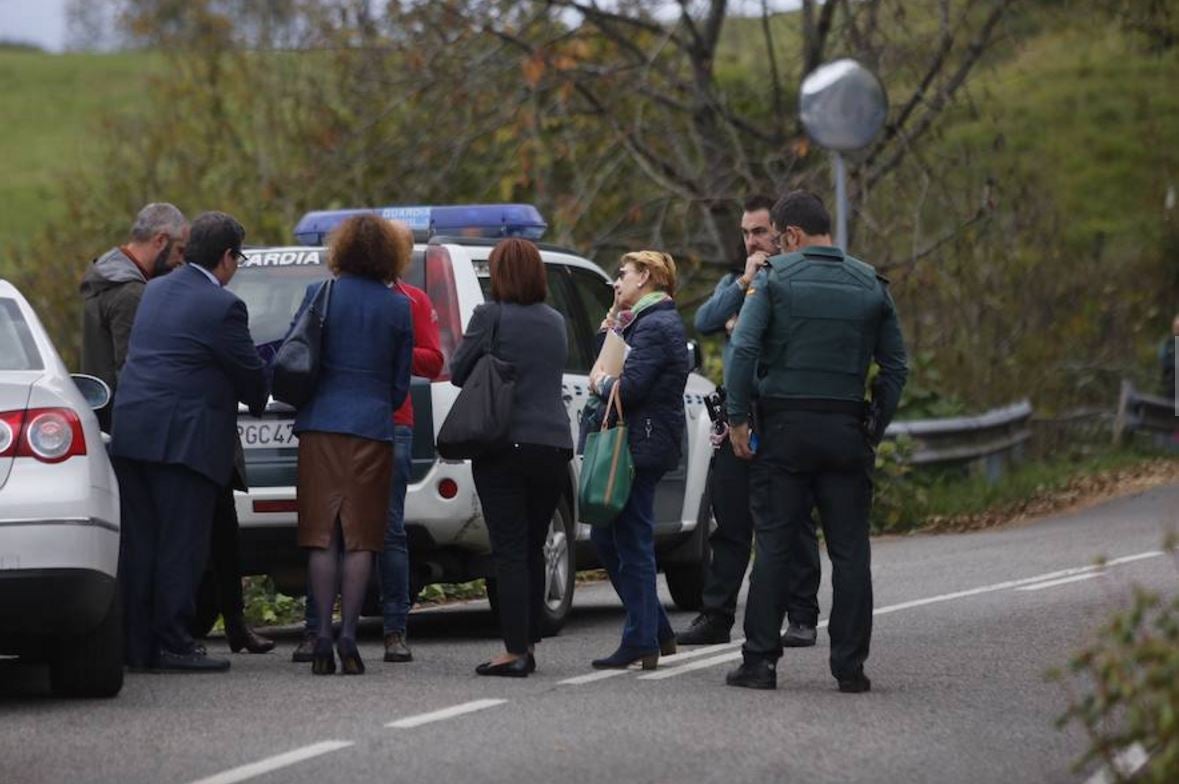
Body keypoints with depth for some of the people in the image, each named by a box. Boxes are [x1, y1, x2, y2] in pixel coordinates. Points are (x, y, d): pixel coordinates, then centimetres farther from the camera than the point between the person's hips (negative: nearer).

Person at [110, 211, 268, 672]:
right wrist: (258, 402, 22)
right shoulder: (222, 306, -9)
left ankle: (135, 645, 10)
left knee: (139, 544, 9)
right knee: (181, 544, -4)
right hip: (182, 438, -7)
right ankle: (172, 643, -6)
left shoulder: (155, 291, 15)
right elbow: (249, 374, -1)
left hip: (131, 433, 8)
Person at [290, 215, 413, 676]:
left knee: (322, 535, 2)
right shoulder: (398, 308, 3)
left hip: (320, 425, 0)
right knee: (360, 536, 3)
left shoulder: (319, 294, 0)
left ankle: (322, 637, -4)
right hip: (373, 427, 0)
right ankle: (348, 635, -4)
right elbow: (401, 383, 10)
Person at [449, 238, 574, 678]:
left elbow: (458, 372, -2)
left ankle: (515, 651, -10)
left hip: (505, 446, -5)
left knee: (510, 550, -6)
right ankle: (528, 644, 18)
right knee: (532, 548, 15)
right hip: (554, 444, 5)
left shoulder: (491, 317, -7)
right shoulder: (555, 322, 11)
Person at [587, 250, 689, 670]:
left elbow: (629, 389, -22)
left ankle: (641, 642, 0)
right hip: (640, 446, 11)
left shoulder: (654, 327, -14)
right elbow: (632, 375, 15)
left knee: (632, 544, -5)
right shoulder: (654, 321, 19)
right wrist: (615, 329, 9)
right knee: (606, 538, 15)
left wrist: (601, 383, -4)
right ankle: (657, 633, 19)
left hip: (643, 446, -11)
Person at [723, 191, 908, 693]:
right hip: (847, 430, 2)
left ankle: (760, 660, 0)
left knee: (772, 545, 2)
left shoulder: (774, 278, -3)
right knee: (850, 550, 5)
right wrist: (875, 429, 13)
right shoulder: (870, 285, 7)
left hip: (785, 426, -2)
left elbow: (743, 349, -12)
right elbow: (895, 365, 8)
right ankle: (850, 666, 4)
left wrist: (738, 417, -6)